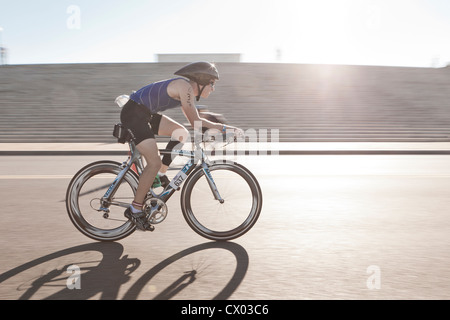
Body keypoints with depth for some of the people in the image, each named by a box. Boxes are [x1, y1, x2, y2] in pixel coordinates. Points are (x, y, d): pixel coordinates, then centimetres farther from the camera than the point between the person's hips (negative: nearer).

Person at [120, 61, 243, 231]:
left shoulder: (187, 88, 12)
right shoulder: (185, 86, -17)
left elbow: (193, 120, 16)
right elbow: (195, 121, -22)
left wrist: (218, 128, 10)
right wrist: (223, 127, -19)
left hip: (145, 114, 10)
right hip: (133, 114, -10)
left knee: (181, 133, 6)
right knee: (154, 162, -13)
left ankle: (160, 174, 14)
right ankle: (134, 209, -2)